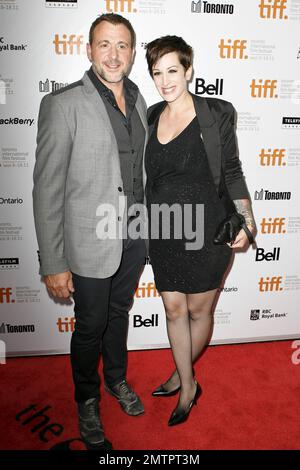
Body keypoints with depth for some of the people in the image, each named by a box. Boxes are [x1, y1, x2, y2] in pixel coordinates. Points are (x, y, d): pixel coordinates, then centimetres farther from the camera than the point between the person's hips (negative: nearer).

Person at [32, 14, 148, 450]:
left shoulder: (138, 100, 6)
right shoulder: (63, 104, -14)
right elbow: (47, 188, -15)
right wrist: (53, 264, -16)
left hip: (135, 237, 6)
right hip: (91, 242, -5)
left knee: (120, 312, 23)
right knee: (90, 326, 13)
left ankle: (117, 379, 49)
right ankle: (88, 401, 41)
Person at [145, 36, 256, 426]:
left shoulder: (216, 114, -5)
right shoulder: (151, 117, 7)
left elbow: (232, 171, -1)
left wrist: (246, 221, -11)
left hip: (206, 232, -3)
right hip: (162, 233, 4)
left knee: (199, 310, 12)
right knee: (174, 309, 12)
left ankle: (181, 375, 40)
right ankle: (188, 385, 33)